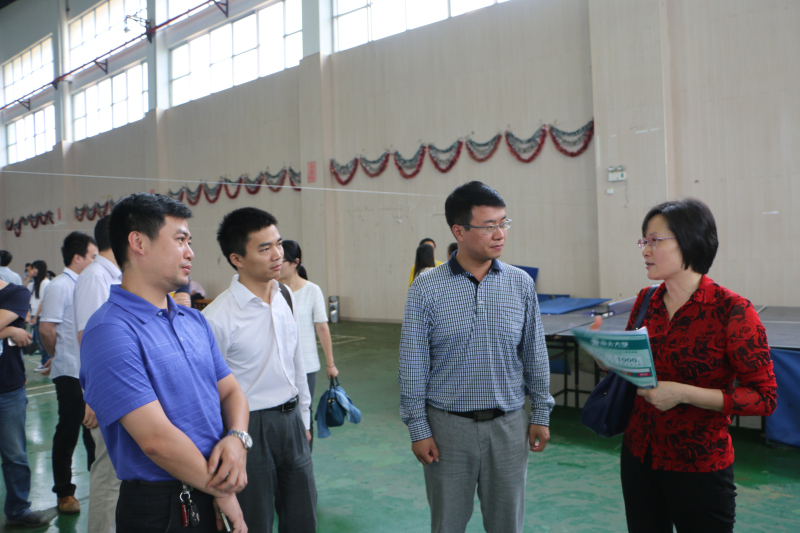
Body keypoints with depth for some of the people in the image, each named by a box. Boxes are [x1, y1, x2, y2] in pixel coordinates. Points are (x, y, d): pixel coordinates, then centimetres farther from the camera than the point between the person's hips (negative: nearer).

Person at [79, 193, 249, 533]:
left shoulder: (194, 320, 7)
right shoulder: (110, 332, -19)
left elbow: (231, 391, 10)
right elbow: (157, 439, -24)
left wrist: (237, 438, -12)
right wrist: (223, 493, -12)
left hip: (214, 500, 8)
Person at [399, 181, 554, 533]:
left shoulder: (521, 284, -1)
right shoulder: (426, 289, -9)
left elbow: (535, 356, 6)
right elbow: (413, 365, -5)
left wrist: (541, 414, 6)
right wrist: (418, 429, -5)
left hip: (508, 425, 2)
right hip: (448, 425, -1)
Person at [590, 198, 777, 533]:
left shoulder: (732, 311, -16)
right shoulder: (646, 301, 2)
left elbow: (765, 397, -15)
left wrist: (683, 393, -24)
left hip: (699, 467, -5)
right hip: (639, 455, 5)